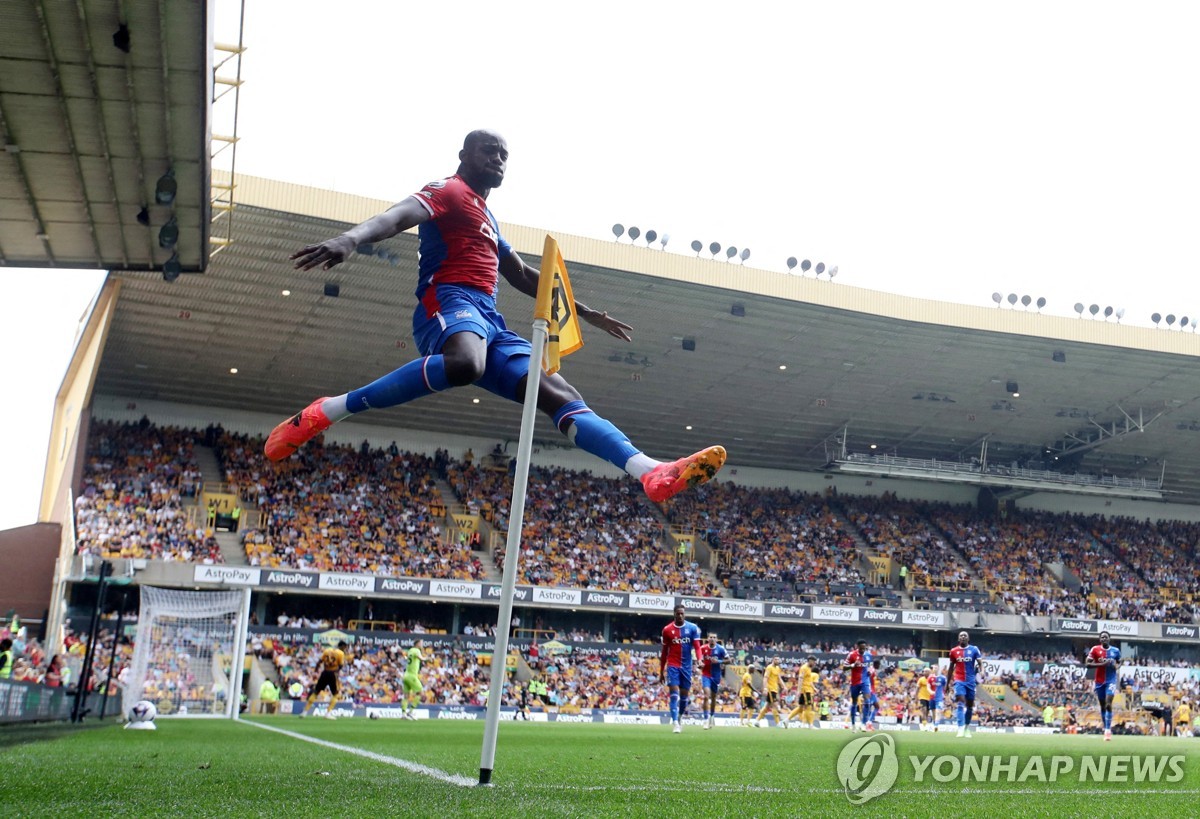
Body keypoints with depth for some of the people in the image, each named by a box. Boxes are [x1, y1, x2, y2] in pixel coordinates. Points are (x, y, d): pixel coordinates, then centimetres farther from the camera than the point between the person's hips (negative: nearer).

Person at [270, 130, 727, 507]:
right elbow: (399, 215, -16)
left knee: (560, 395, -6)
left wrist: (584, 312, 44)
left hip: (489, 320, 8)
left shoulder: (486, 216, 33)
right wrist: (351, 239, -37)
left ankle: (653, 474, -17)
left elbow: (524, 277, 42)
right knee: (464, 364, -42)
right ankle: (326, 412, -35)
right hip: (449, 302, -8)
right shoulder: (449, 191, 6)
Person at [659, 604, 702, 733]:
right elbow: (664, 652, 8)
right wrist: (661, 671, 9)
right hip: (672, 665, -1)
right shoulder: (667, 629, 1)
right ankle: (675, 723, -16)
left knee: (684, 695, 9)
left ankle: (679, 719, 30)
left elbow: (697, 646, -8)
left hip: (686, 666, 1)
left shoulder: (693, 628, 0)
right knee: (674, 693, -13)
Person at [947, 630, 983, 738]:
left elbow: (980, 663, -3)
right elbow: (951, 668, 13)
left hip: (970, 680, 1)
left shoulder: (974, 650, 2)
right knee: (960, 702, -16)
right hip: (959, 680, -1)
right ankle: (961, 729, -22)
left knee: (970, 705, 9)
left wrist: (979, 668, -28)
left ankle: (967, 728, 27)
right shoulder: (954, 651, 5)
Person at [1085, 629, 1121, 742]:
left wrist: (1116, 666, -5)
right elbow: (1087, 664, -9)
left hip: (1111, 680, -1)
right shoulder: (1095, 649, -4)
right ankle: (1106, 729, 20)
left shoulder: (1116, 650, 2)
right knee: (1102, 706, 9)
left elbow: (1119, 662, 19)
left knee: (1108, 705, -15)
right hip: (1099, 681, 1)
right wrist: (1102, 664, -20)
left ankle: (1108, 730, -15)